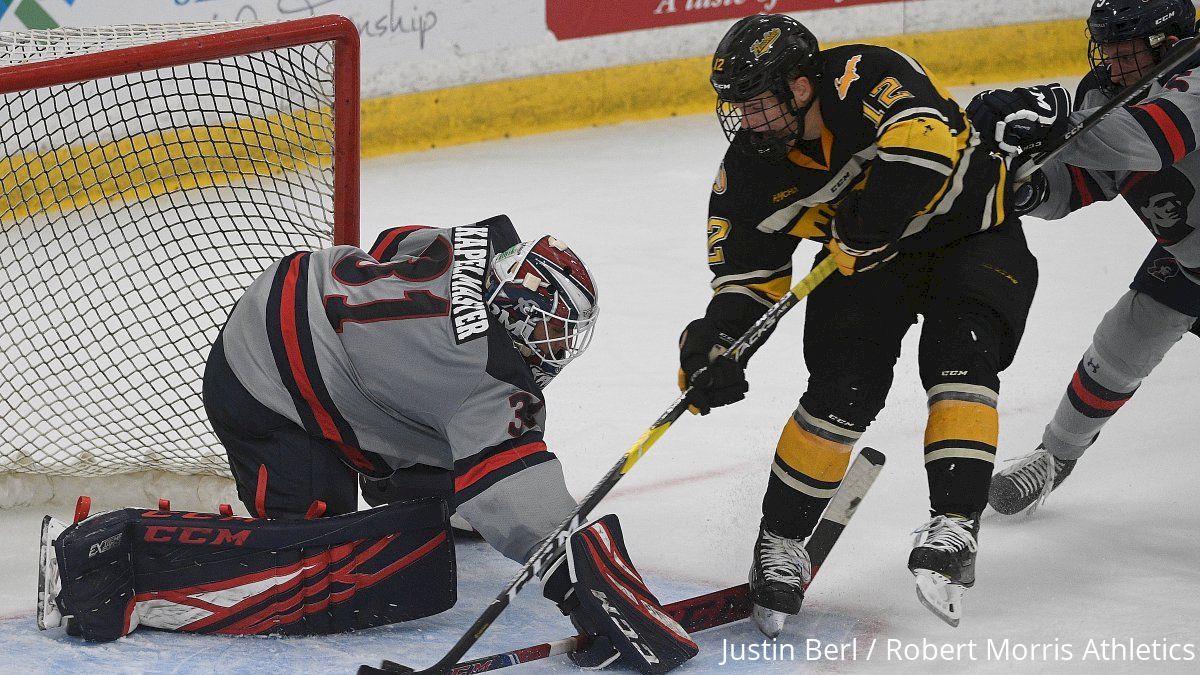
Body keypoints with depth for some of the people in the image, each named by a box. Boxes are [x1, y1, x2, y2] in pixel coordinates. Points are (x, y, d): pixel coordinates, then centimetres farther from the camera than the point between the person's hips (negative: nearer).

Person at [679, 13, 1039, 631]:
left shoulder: (864, 77, -31)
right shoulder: (750, 170, -13)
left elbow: (929, 138, -47)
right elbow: (746, 273, -5)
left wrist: (864, 224, -45)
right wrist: (715, 344, -22)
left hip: (972, 229, -3)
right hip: (867, 260, 3)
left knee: (958, 356, -25)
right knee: (843, 389, -12)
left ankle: (954, 525, -22)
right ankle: (779, 543, 1)